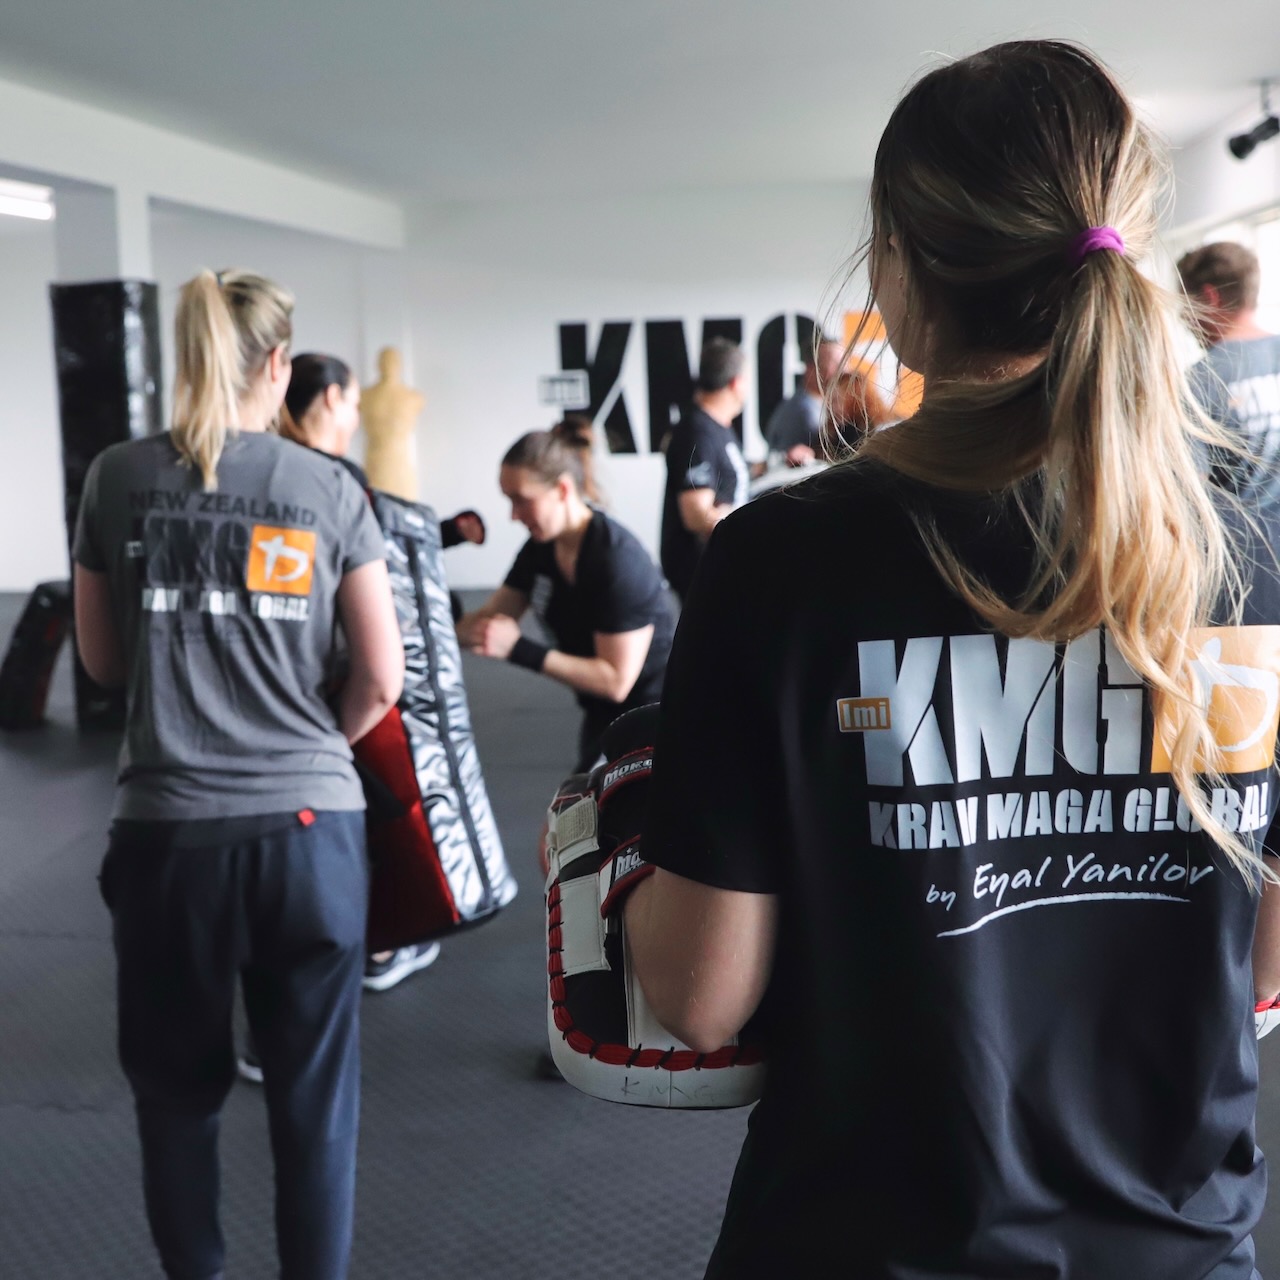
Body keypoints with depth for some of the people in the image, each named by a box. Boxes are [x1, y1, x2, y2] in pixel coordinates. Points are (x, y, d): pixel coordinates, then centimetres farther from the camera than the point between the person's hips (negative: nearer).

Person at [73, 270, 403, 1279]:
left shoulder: (117, 479, 1)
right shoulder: (327, 488, -2)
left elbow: (103, 661, 11)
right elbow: (383, 678, -1)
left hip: (166, 824, 1)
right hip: (310, 820, -1)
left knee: (176, 1087, 19)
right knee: (316, 1093, 11)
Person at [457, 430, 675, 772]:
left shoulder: (617, 560, -28)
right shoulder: (541, 548, -4)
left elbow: (616, 680, -28)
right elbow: (490, 621, 1)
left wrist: (521, 650, -31)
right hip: (604, 718, 8)